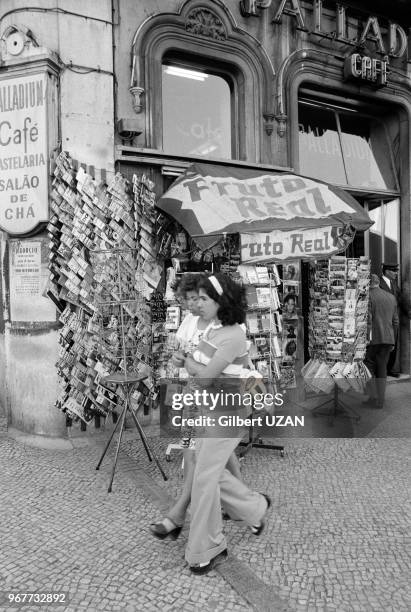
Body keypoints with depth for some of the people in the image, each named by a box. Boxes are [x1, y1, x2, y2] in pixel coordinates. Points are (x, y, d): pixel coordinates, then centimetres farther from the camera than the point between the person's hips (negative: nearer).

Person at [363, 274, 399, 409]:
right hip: (387, 338, 6)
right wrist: (392, 340, 20)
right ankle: (380, 401, 8)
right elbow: (395, 321, 13)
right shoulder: (391, 298, 12)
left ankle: (373, 397, 3)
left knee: (368, 366, 9)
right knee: (381, 368, 9)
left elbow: (367, 320, -16)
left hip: (372, 339, -6)